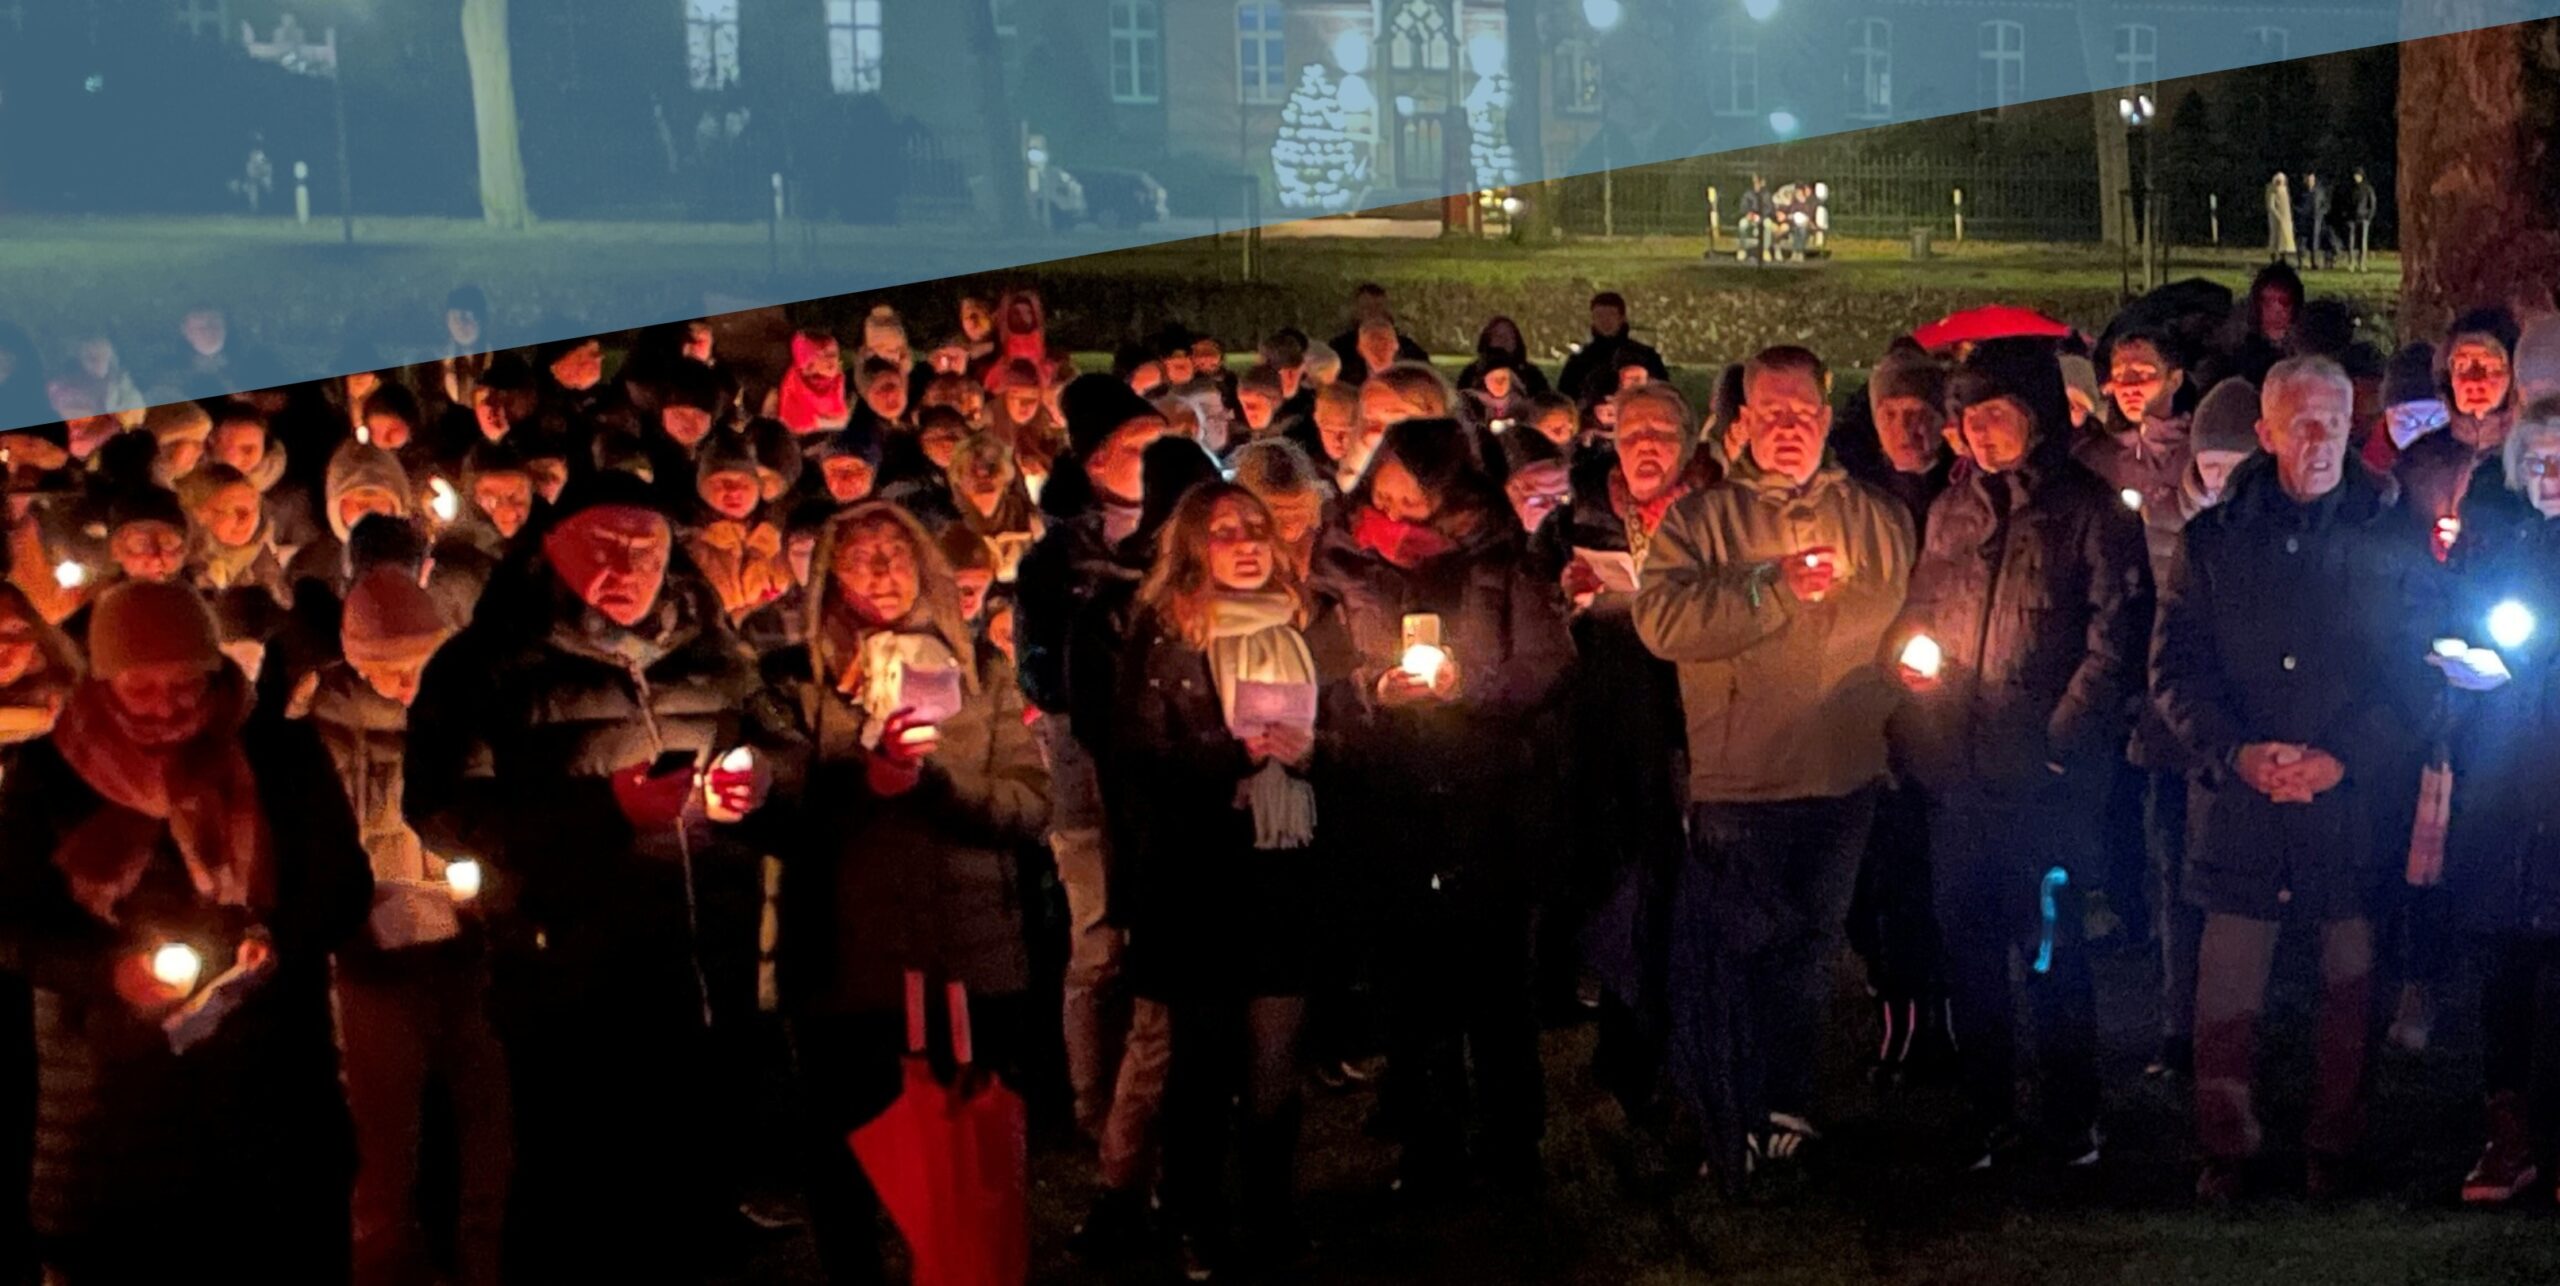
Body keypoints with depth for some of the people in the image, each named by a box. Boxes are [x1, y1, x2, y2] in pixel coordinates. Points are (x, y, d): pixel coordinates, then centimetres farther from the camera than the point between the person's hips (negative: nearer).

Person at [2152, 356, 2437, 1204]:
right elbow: (2174, 668, 4)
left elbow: (2414, 673, 1)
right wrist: (2236, 753, -12)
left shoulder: (2390, 541, 5)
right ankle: (2225, 1152, 14)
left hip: (2355, 800, 0)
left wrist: (2342, 760, -13)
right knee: (2226, 988, 1)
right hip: (2237, 803, 0)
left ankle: (2333, 1150, 20)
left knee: (2349, 984, 6)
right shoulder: (2212, 540, 7)